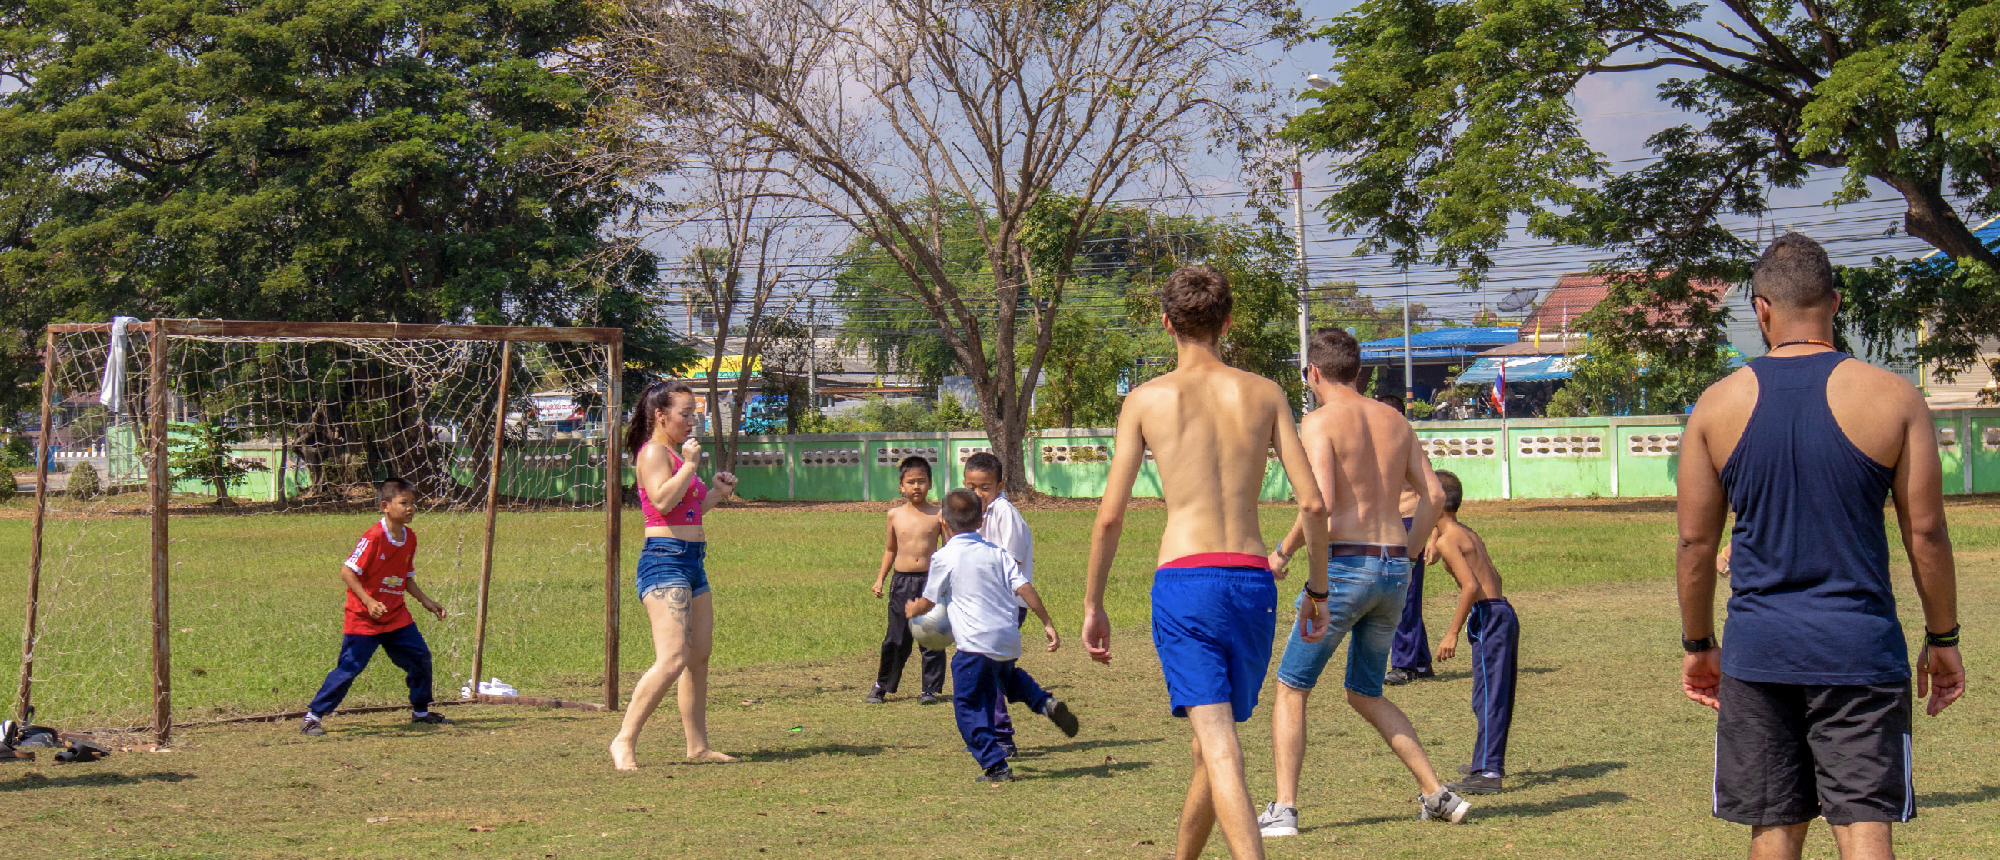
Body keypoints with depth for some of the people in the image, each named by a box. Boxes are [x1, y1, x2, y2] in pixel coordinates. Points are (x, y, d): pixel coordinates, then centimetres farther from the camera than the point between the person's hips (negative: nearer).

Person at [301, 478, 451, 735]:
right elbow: (347, 571, -20)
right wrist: (369, 602, -27)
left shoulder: (410, 537, 6)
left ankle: (421, 712, 27)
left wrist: (426, 601, 11)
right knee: (349, 667, -8)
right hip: (363, 618, -7)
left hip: (397, 616, 7)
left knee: (420, 658, 8)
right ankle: (313, 716, 1)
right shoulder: (374, 537, -19)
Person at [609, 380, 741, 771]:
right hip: (664, 560, -11)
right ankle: (624, 742, -18)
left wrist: (717, 493, 18)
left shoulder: (675, 454, 21)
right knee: (673, 659, -19)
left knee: (700, 657, 12)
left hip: (691, 562, 11)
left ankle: (698, 745, 18)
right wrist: (690, 465, -18)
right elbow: (663, 501, -23)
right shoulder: (653, 451, -8)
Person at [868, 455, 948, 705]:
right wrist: (880, 578, 14)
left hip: (930, 581, -1)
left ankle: (931, 688, 10)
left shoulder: (937, 515, 0)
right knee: (896, 638, 5)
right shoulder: (895, 515, 7)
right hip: (902, 582, 1)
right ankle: (882, 684, 20)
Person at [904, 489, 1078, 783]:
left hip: (975, 643, -6)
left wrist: (912, 610, 27)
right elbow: (1024, 587, 1)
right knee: (1008, 676, 35)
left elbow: (928, 601, 5)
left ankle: (996, 766, -2)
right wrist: (1047, 623, 6)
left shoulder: (943, 557, -4)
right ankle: (1046, 702, 9)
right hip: (1009, 639, 6)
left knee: (968, 706, 4)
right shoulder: (996, 552, 8)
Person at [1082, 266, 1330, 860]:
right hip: (1253, 581, 3)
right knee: (1214, 740, 20)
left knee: (1218, 744, -11)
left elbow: (1109, 516, 1)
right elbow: (1313, 503, 3)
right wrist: (1318, 590, 14)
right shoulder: (1264, 394, 9)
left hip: (1184, 580, -3)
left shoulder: (1147, 399, 3)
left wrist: (1093, 605, 11)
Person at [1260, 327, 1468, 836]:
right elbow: (1434, 494, 14)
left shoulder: (1320, 422, -7)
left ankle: (1283, 810, -1)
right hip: (1394, 570, 6)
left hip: (1344, 566, -6)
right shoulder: (1394, 420, 14)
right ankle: (1437, 795, 12)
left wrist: (1284, 552, -6)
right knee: (1365, 694, 21)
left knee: (1291, 688, 7)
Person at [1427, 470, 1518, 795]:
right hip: (1504, 613, 10)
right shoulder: (1469, 533, 17)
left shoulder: (1447, 540, -11)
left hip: (1488, 616, -10)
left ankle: (1488, 773, -14)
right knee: (1497, 694, 20)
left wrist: (1452, 633, -18)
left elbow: (1471, 586, -20)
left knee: (1488, 696, -11)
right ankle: (1489, 761, 33)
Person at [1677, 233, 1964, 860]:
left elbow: (1695, 543, 4)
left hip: (1758, 647, 2)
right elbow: (1925, 532, -2)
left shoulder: (1717, 405, 0)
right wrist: (1942, 639, 10)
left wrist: (1698, 645, 16)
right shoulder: (1892, 397, -4)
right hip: (1860, 645, -1)